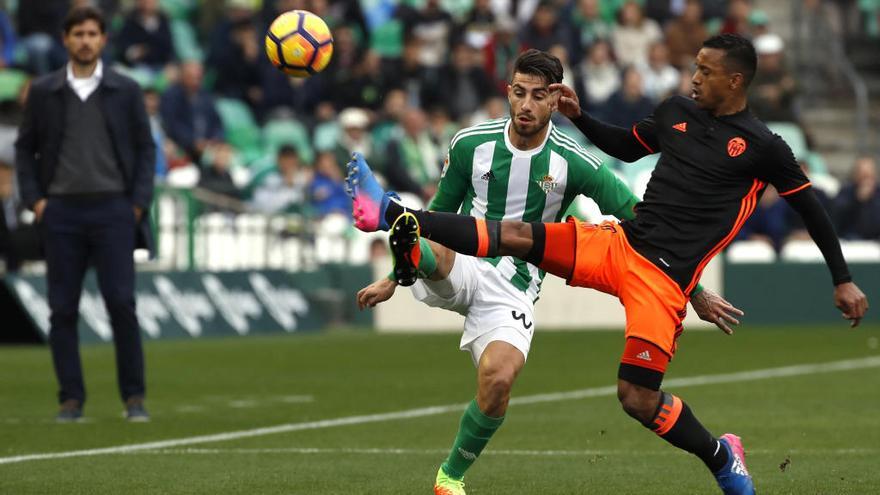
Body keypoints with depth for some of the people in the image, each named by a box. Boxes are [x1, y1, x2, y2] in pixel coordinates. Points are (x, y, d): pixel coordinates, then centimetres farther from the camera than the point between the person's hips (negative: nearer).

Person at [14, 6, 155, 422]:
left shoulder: (125, 91, 4)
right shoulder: (44, 92, 6)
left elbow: (145, 147, 7)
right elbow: (25, 147, 11)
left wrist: (139, 202, -3)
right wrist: (33, 198, 0)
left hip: (112, 207, -1)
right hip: (62, 211, 2)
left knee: (121, 302, -9)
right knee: (63, 309, 1)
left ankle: (134, 398, -1)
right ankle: (71, 399, 7)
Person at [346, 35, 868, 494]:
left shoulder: (762, 146, -5)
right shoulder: (678, 111, 11)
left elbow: (812, 210, 3)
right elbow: (626, 147, 30)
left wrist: (844, 280, 3)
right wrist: (580, 116, 15)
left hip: (665, 277, -5)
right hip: (619, 242, 6)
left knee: (637, 397, -11)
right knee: (515, 235, -9)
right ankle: (391, 214, -15)